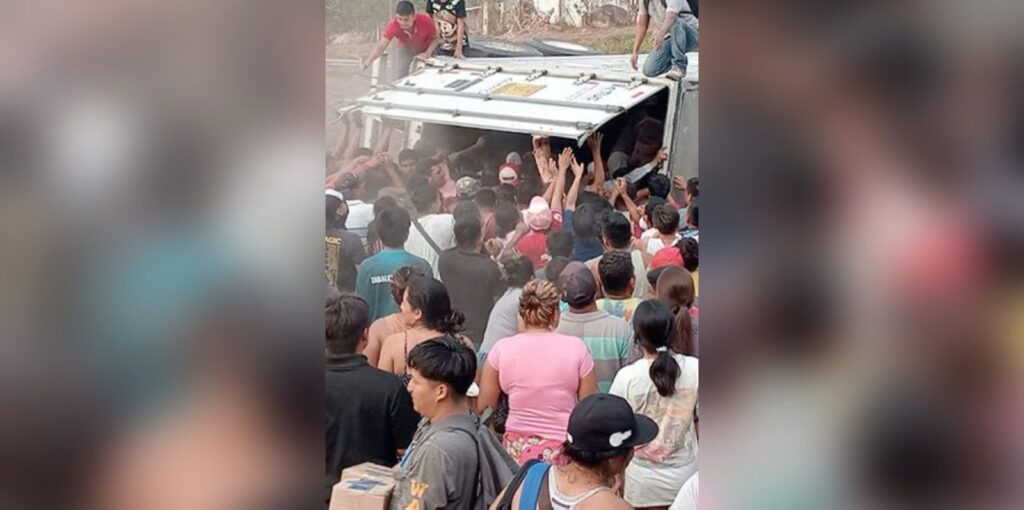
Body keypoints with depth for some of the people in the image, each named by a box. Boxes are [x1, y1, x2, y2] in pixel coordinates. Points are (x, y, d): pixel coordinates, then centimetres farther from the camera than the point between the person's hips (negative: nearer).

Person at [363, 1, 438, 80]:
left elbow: (435, 38, -18)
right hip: (404, 49, 1)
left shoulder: (426, 21, -36)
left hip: (425, 49, -1)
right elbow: (382, 45, -41)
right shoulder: (394, 25, -35)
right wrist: (369, 61, -56)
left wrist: (428, 53, -33)